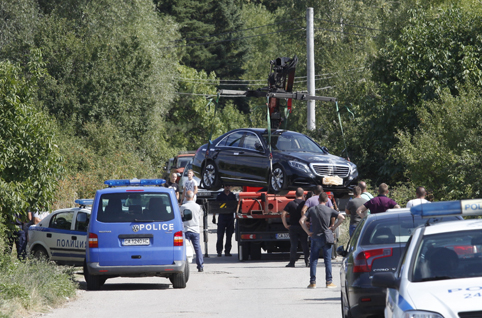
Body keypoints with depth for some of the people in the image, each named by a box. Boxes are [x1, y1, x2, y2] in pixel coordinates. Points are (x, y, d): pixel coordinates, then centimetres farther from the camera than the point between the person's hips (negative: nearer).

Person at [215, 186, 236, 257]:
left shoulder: (233, 195, 10)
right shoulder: (220, 195, 3)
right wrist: (213, 216, -2)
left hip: (230, 217, 2)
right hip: (222, 217, -2)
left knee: (229, 236, 3)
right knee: (220, 236, -5)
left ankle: (227, 251, 9)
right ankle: (219, 251, 0)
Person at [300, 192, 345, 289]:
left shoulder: (312, 209, 1)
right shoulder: (329, 210, -2)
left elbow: (301, 221, -6)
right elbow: (342, 218, -7)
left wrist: (308, 232, -1)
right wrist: (334, 227, 0)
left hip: (315, 237, 0)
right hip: (327, 237, 0)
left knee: (313, 260, 6)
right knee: (328, 260, 4)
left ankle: (312, 282, 3)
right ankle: (329, 282, 3)